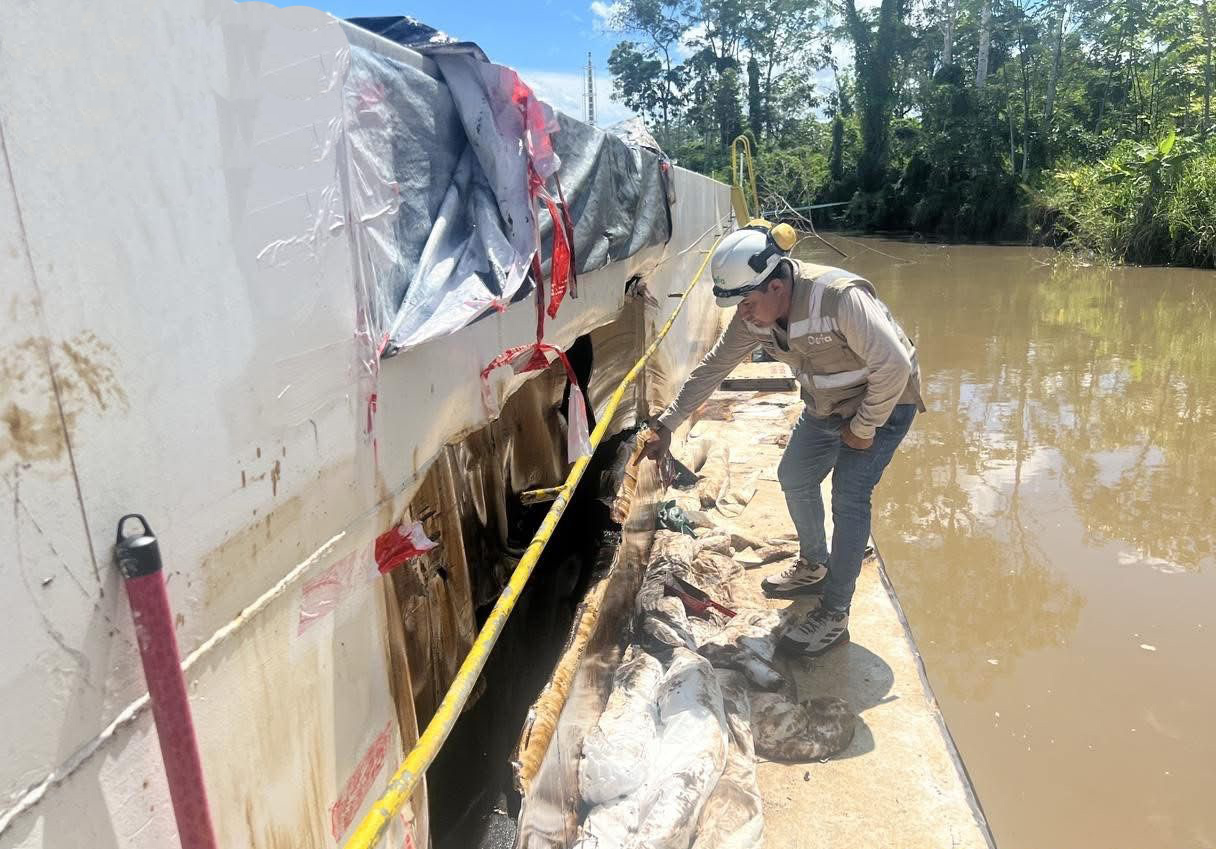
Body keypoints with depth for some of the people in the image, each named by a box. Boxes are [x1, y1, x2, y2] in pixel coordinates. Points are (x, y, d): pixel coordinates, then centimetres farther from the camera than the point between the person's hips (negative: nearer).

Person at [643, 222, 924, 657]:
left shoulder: (841, 297, -37)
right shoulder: (754, 315, -15)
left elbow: (894, 366, -33)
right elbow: (712, 368, -6)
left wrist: (863, 428, -21)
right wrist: (667, 424, -6)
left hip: (882, 404, -7)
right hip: (826, 406, 8)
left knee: (849, 496, -14)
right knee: (795, 478, 14)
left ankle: (834, 616, -4)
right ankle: (814, 568, 38)